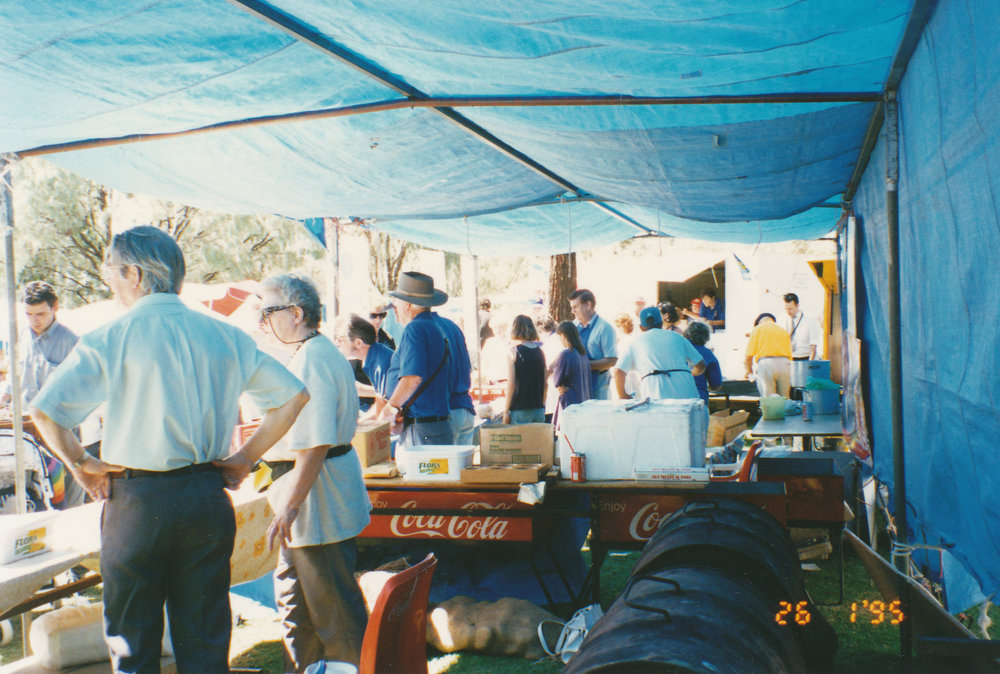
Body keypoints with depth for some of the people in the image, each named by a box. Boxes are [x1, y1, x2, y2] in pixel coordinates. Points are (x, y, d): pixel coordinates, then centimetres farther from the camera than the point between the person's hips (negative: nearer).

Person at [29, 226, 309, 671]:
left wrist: (80, 463, -1)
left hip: (137, 500, -3)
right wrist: (245, 458, 6)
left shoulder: (110, 339, -8)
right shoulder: (224, 335, 2)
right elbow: (293, 394, 1)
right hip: (209, 497, 3)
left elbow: (44, 409, -17)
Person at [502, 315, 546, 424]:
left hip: (520, 410, -5)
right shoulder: (540, 351, 7)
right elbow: (545, 383, 10)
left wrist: (506, 411, -5)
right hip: (539, 409, 5)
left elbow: (511, 384, -10)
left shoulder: (514, 351, -7)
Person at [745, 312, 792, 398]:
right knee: (784, 399, 8)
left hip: (765, 363, -3)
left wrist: (749, 368, 15)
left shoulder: (757, 329, 10)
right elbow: (790, 354, 15)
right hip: (785, 363, 3)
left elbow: (749, 355, 0)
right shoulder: (783, 330, 22)